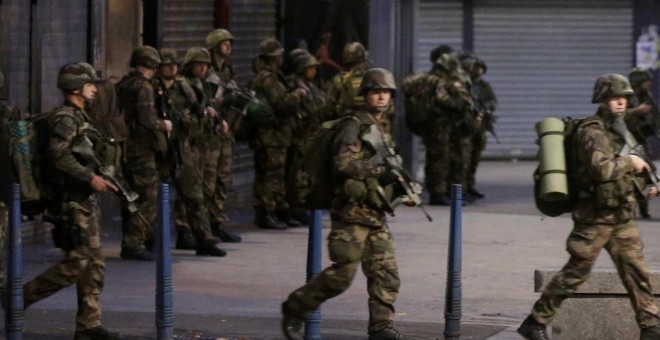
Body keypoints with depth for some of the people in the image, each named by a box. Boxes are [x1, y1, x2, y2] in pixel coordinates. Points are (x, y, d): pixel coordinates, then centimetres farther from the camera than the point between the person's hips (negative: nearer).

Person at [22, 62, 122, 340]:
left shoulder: (79, 117, 16)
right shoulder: (65, 118, -14)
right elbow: (59, 154, -27)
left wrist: (99, 179, 16)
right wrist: (90, 178, -27)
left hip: (85, 201, 10)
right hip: (72, 202, -10)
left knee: (94, 265, 8)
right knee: (76, 263, -11)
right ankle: (20, 298, -1)